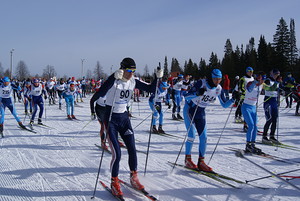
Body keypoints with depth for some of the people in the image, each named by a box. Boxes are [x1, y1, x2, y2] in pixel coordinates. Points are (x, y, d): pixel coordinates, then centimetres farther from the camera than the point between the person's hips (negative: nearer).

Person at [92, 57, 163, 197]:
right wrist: (114, 77, -47)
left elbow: (151, 89, 4)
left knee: (132, 149, 4)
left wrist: (157, 78, -13)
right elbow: (100, 93, -35)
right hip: (111, 118, -5)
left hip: (124, 117, 5)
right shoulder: (114, 80, -17)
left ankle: (134, 177, 24)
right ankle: (114, 183, 9)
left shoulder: (133, 82, 0)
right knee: (117, 153, -10)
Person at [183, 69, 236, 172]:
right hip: (189, 110, -5)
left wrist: (233, 99, -17)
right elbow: (187, 96, -28)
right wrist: (197, 94, -46)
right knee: (192, 135, -12)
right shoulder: (201, 83, -23)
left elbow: (224, 105, 0)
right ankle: (187, 159, 5)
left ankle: (201, 162, 10)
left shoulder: (218, 89, -7)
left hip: (201, 112, 5)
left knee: (203, 137, 0)